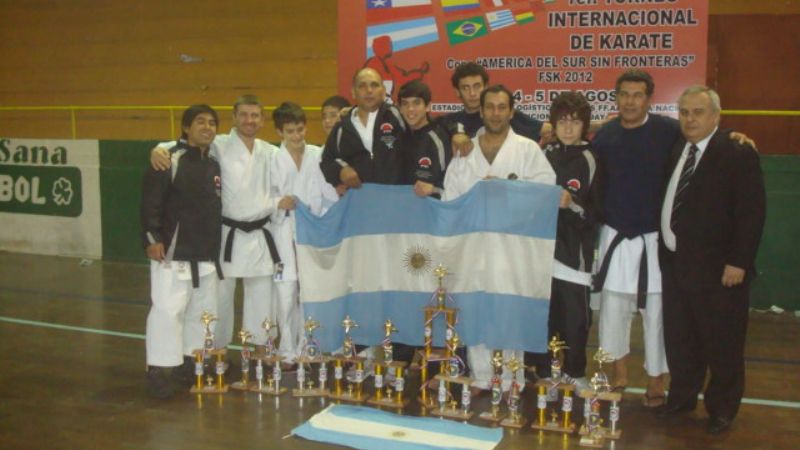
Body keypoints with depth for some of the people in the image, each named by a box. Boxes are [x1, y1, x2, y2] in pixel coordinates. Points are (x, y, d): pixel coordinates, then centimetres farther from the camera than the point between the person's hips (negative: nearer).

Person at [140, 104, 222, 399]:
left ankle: (190, 364, 29)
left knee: (202, 311, 15)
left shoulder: (214, 165, 11)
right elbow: (150, 202, -15)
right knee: (167, 310, -10)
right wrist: (152, 238, -21)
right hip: (173, 251, -8)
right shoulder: (170, 160, -11)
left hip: (206, 254, 8)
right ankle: (160, 369, 0)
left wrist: (216, 246, 18)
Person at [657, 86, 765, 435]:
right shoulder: (675, 151, 9)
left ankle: (721, 410, 23)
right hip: (674, 262, 6)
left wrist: (739, 262, -16)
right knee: (678, 340, 16)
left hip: (717, 268, -6)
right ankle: (681, 398, 32)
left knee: (721, 343, 7)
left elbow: (752, 211, -13)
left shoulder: (738, 154, -10)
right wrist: (664, 249, 4)